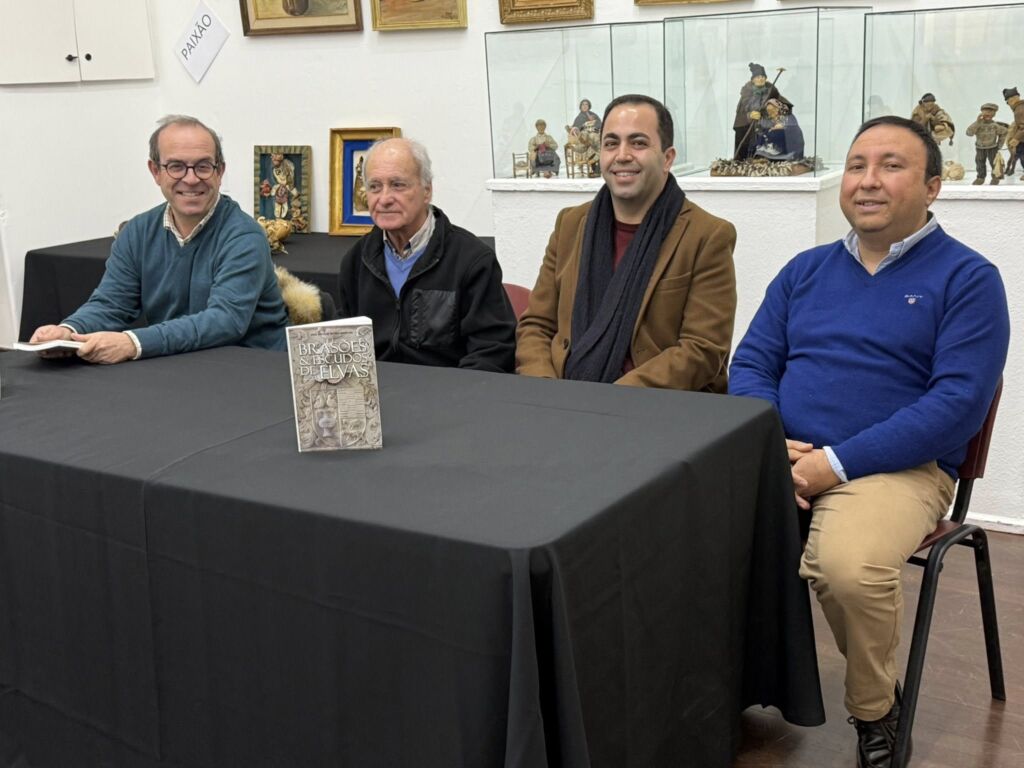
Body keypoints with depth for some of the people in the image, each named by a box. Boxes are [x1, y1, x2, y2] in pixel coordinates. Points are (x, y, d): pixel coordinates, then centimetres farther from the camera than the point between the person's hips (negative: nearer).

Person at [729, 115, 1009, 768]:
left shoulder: (968, 278, 0)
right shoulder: (806, 270, 16)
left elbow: (959, 402, -10)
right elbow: (751, 364, 12)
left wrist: (837, 463, -18)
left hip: (899, 465, -4)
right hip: (783, 456, 5)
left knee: (848, 566, -35)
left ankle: (875, 711, -4)